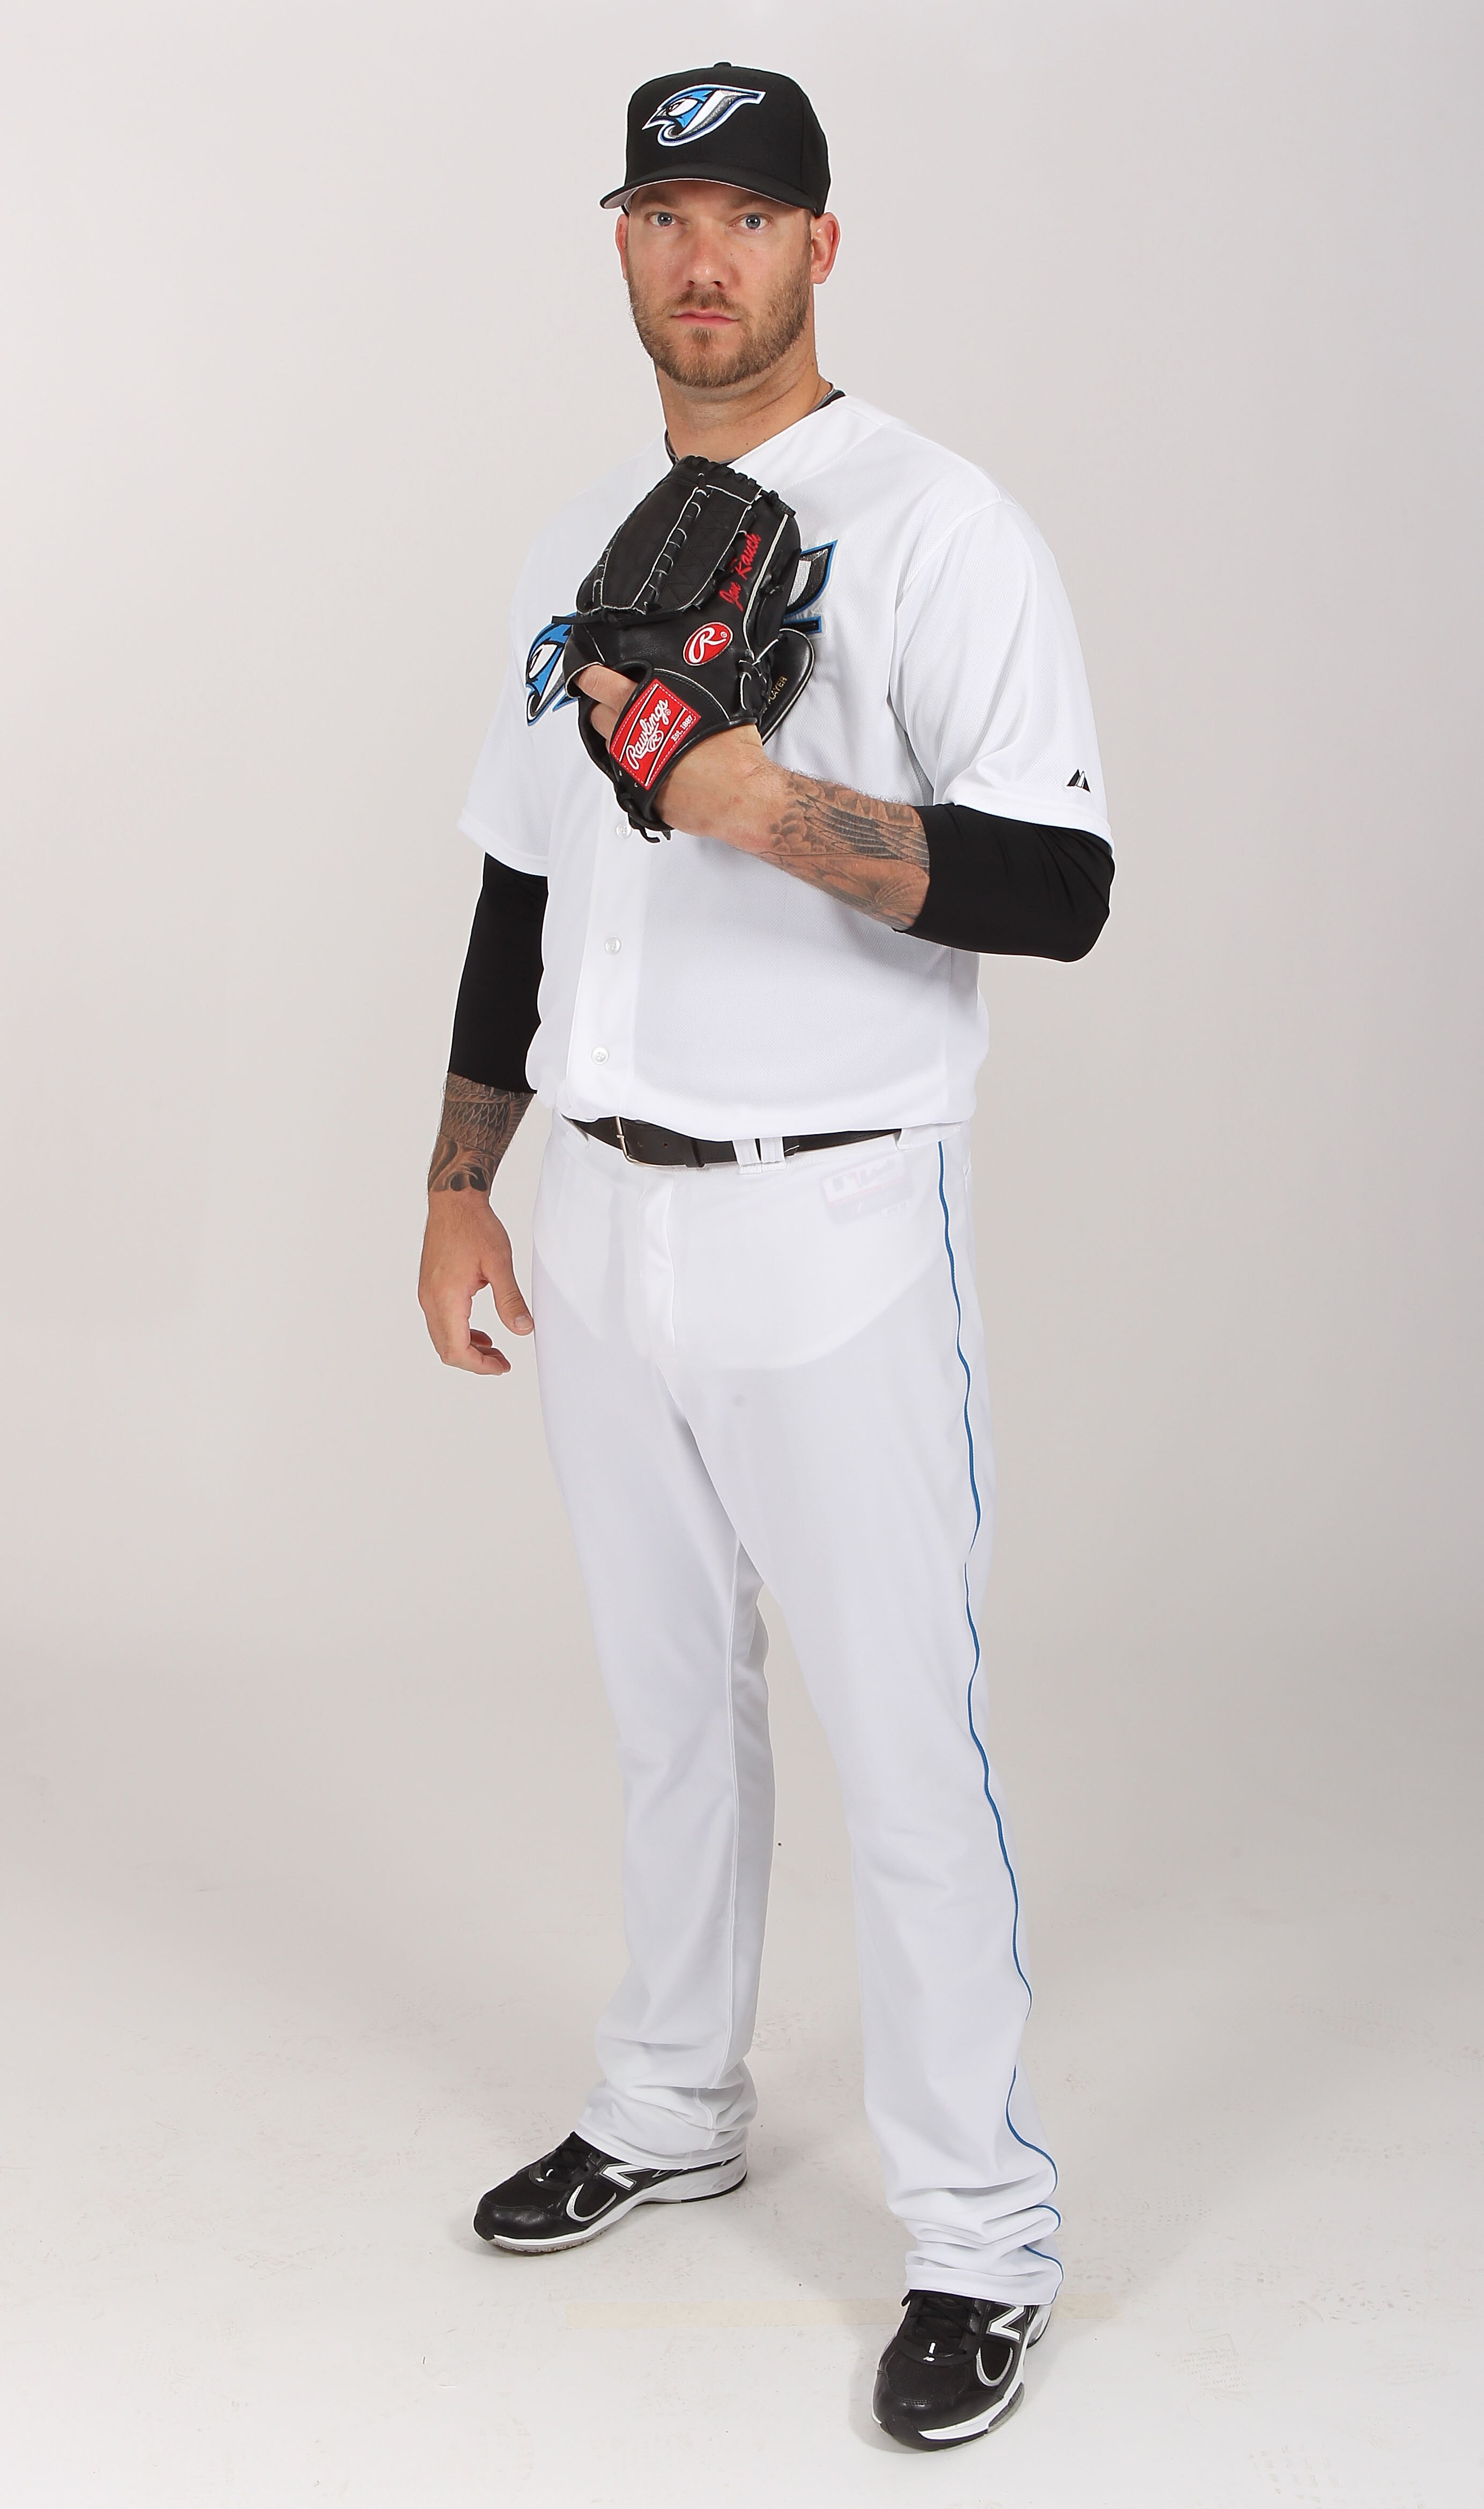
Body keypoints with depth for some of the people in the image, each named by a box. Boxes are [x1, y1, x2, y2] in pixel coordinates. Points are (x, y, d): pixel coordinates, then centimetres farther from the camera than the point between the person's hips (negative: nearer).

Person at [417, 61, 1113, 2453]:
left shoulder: (937, 528, -9)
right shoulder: (579, 547, 13)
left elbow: (1063, 888, -16)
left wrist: (784, 815, -29)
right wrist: (459, 1185, 15)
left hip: (833, 1224, -7)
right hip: (608, 1221, 7)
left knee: (904, 1733, -4)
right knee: (669, 1698, 18)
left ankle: (980, 2233, 8)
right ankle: (671, 2111, 35)